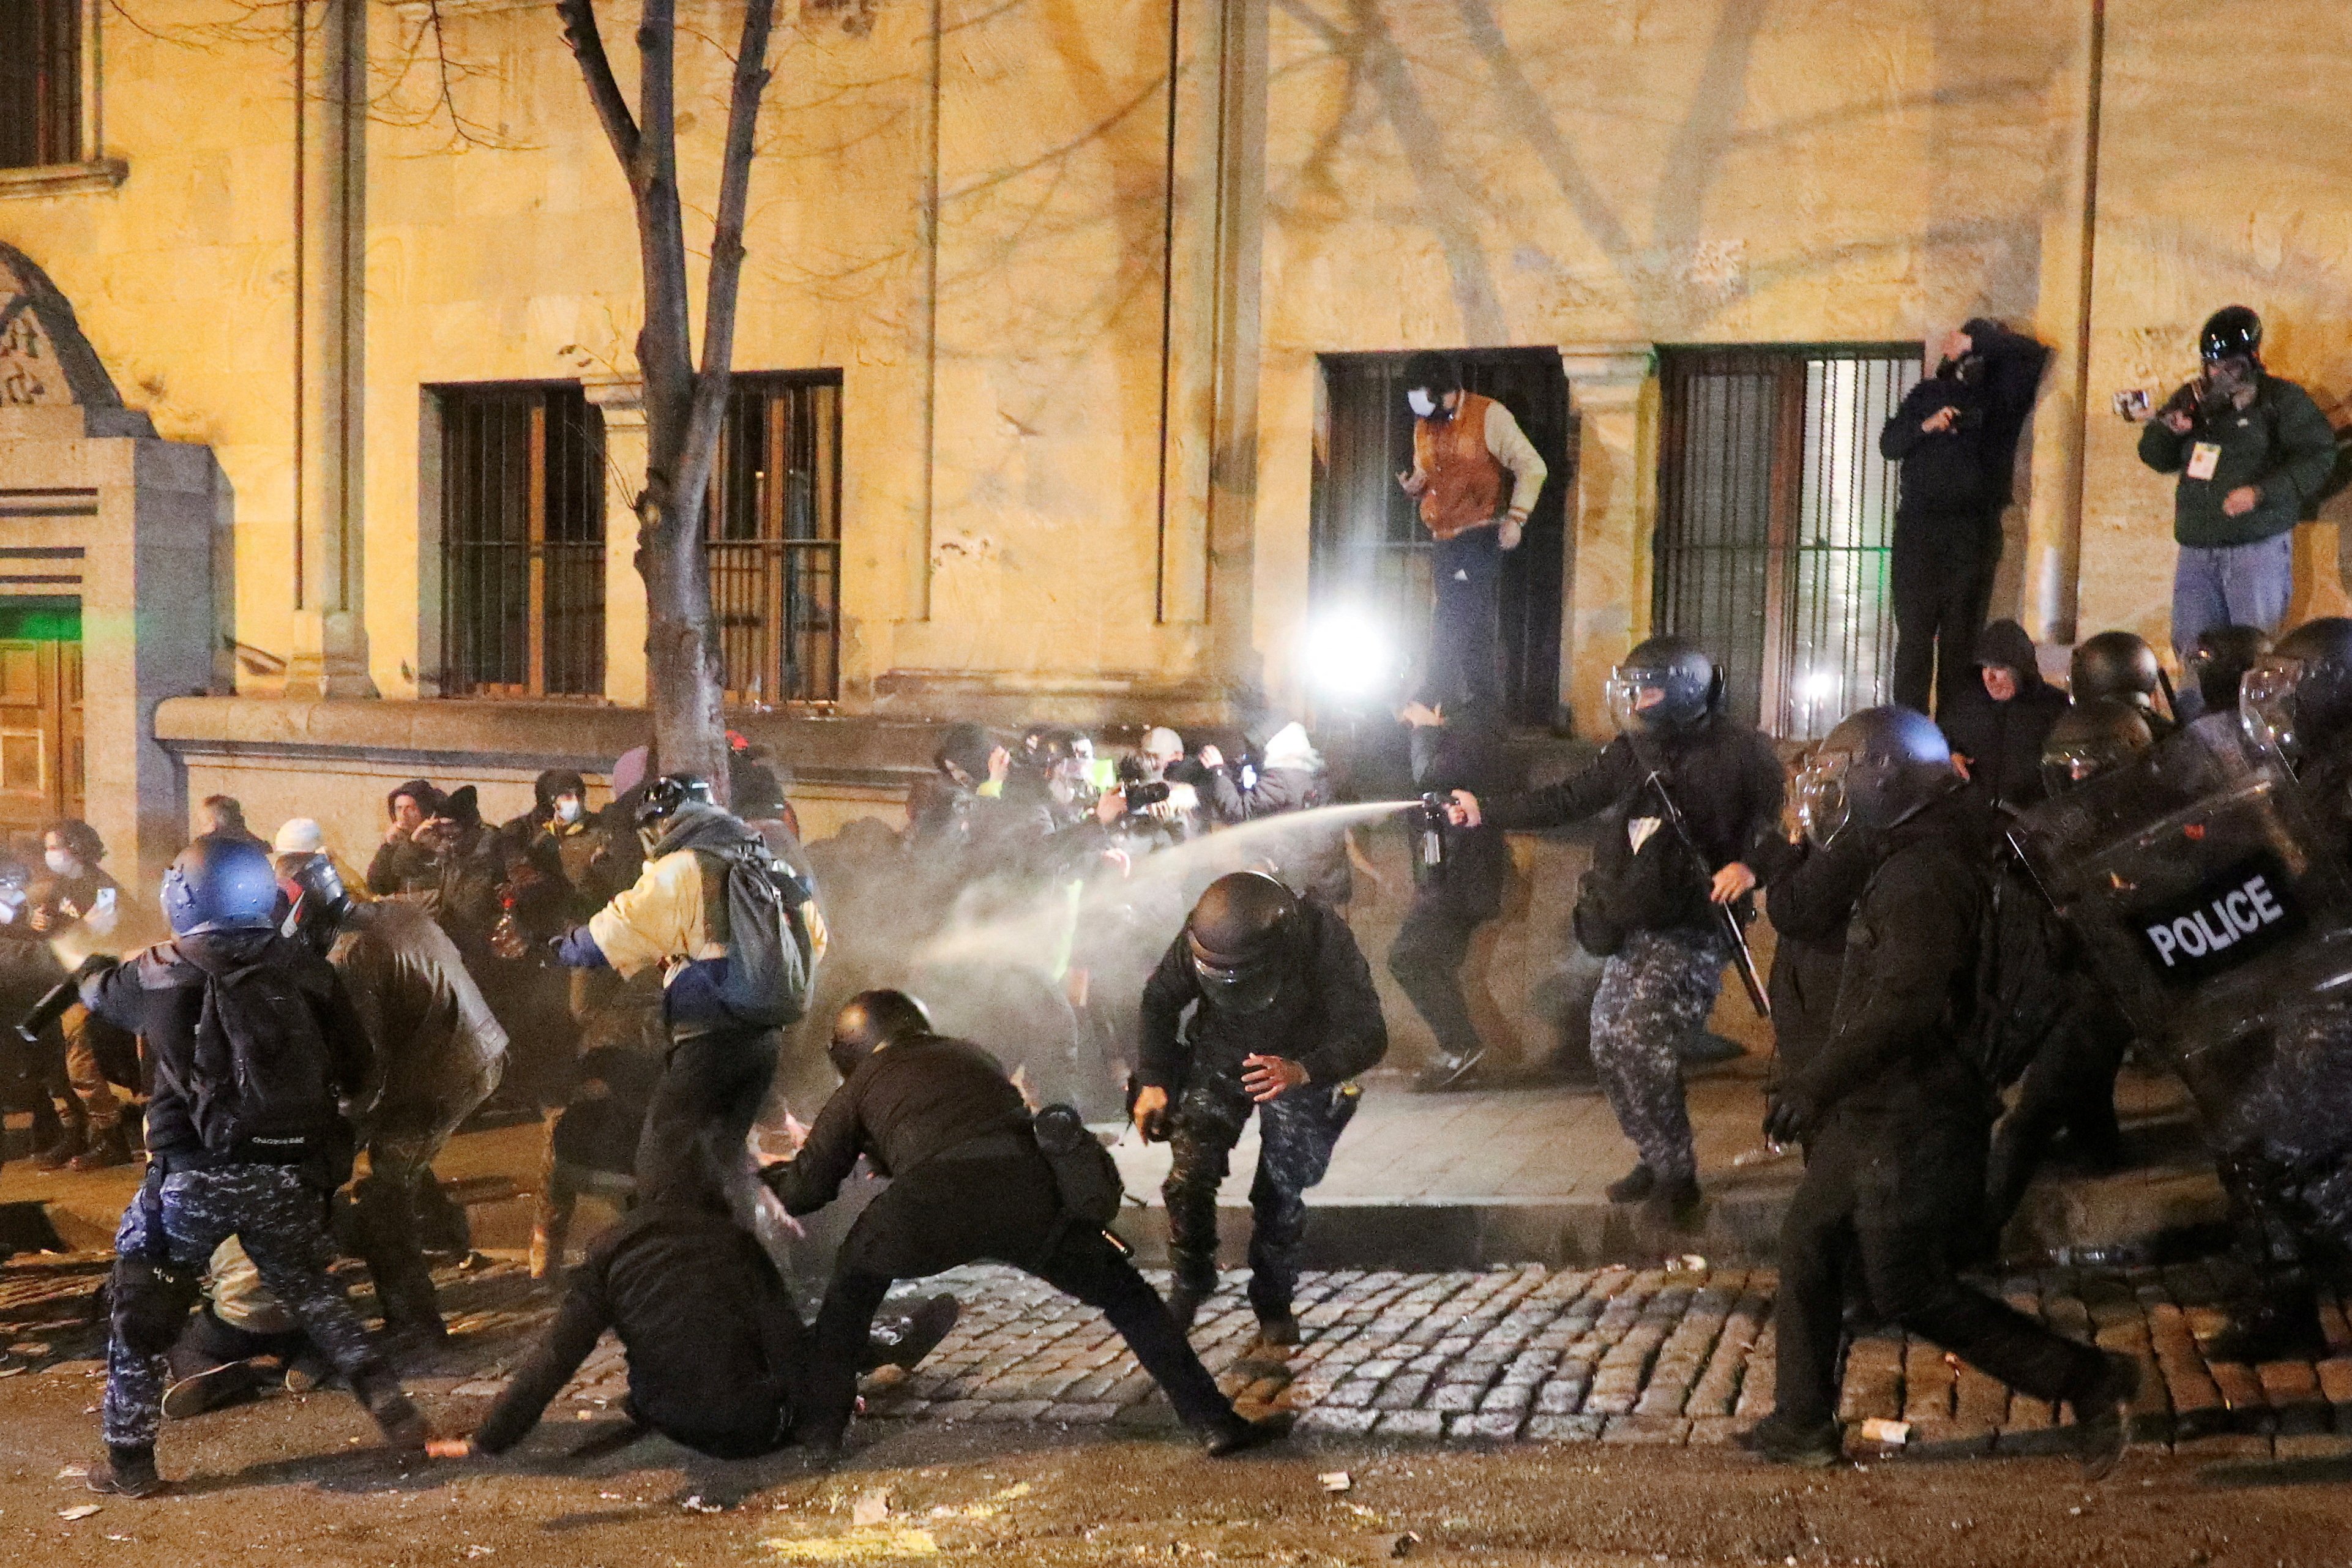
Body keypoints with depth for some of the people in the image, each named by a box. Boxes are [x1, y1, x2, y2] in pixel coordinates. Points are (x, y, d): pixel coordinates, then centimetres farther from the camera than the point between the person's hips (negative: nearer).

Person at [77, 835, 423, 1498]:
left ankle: (130, 1461, 18)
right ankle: (386, 1399, 13)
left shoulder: (158, 974, -2)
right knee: (311, 1290, 23)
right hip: (291, 1173, 2)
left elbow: (99, 990, 23)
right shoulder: (303, 968, -1)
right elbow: (355, 1068, 3)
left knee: (141, 1312, 16)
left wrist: (90, 962, 47)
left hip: (194, 1172, -2)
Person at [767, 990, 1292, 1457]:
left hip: (928, 1206, -2)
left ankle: (821, 1422, 28)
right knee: (1126, 1296, 18)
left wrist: (776, 1177, 50)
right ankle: (1214, 1421, 10)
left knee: (853, 1283, 30)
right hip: (1026, 1192, 2)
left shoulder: (862, 1085, 27)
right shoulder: (971, 1056, 37)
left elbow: (804, 1193, 26)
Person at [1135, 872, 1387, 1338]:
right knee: (1189, 1179, -11)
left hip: (1299, 1069, -2)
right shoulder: (1200, 939, -28)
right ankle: (1187, 1289, 11)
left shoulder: (1325, 941, -35)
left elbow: (1369, 1037, -36)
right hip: (1219, 1062, 2)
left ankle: (1274, 1304, 16)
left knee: (1279, 1195, -7)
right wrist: (1153, 1080, -12)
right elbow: (1159, 1000, -7)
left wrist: (1301, 1072, -52)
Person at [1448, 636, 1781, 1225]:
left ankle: (1676, 1175, -4)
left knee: (1639, 1040, -19)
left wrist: (1750, 865, -30)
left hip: (1693, 929, -8)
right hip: (1635, 928, 8)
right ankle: (1658, 1161, 24)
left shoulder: (1737, 751, -11)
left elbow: (1782, 819, -12)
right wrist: (1485, 811, 6)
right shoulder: (1633, 751, 8)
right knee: (1609, 1043, 8)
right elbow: (1567, 800, 11)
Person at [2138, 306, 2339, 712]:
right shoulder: (2192, 398, 14)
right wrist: (2169, 428, -6)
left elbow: (2318, 455, -7)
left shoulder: (2281, 400, 0)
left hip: (2259, 545, -5)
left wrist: (2261, 492, -18)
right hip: (2197, 547, 5)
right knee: (2192, 652, 4)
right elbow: (2154, 457, 17)